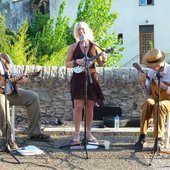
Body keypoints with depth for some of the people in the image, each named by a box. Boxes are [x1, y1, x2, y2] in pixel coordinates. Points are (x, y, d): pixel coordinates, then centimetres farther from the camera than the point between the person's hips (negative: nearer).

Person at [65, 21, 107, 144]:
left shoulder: (94, 46, 6)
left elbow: (100, 64, 9)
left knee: (90, 106, 5)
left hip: (91, 78, 2)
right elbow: (67, 64, 2)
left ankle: (88, 133, 16)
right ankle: (77, 134, -3)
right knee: (78, 105, -8)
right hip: (78, 78, -2)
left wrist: (103, 60, -13)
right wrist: (77, 62, -15)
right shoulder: (73, 47, 4)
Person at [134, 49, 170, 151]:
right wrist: (143, 83, -10)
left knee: (159, 106, -36)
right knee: (148, 103, -31)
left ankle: (159, 139, -26)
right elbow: (148, 94, 6)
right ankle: (142, 137, -27)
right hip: (156, 99, 3)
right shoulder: (151, 72, 1)